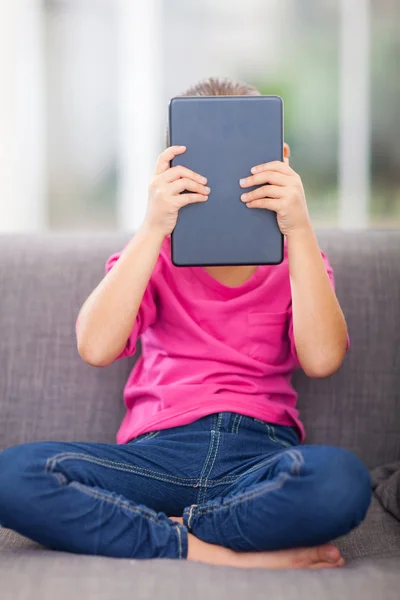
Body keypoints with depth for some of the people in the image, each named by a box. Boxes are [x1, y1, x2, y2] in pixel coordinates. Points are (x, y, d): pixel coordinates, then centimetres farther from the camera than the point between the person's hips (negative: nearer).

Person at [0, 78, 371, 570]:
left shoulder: (293, 258, 13)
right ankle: (214, 553, -25)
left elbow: (322, 359, -9)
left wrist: (299, 230, -15)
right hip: (159, 451, 1)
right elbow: (96, 348, -9)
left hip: (260, 453, 0)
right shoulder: (155, 254, 13)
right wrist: (153, 228, -16)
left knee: (340, 478, -37)